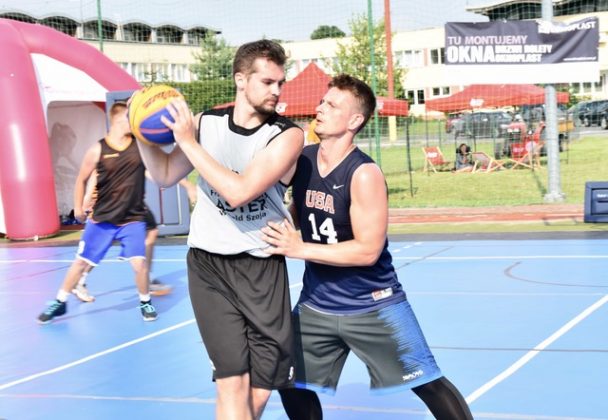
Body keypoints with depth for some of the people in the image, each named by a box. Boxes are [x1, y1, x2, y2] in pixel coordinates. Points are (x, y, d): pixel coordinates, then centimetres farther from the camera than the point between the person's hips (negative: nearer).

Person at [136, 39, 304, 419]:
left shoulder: (287, 135, -9)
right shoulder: (206, 123, 3)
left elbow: (239, 191, -21)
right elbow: (165, 175, 17)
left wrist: (188, 142, -17)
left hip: (262, 267, -1)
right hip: (208, 264, 1)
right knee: (233, 382, -11)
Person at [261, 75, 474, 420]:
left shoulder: (364, 173, -21)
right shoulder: (301, 158, -2)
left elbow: (368, 250, -23)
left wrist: (300, 249, -24)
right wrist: (281, 230, -1)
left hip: (373, 305, -6)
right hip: (316, 305, 6)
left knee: (428, 383, 1)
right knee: (292, 385, 10)